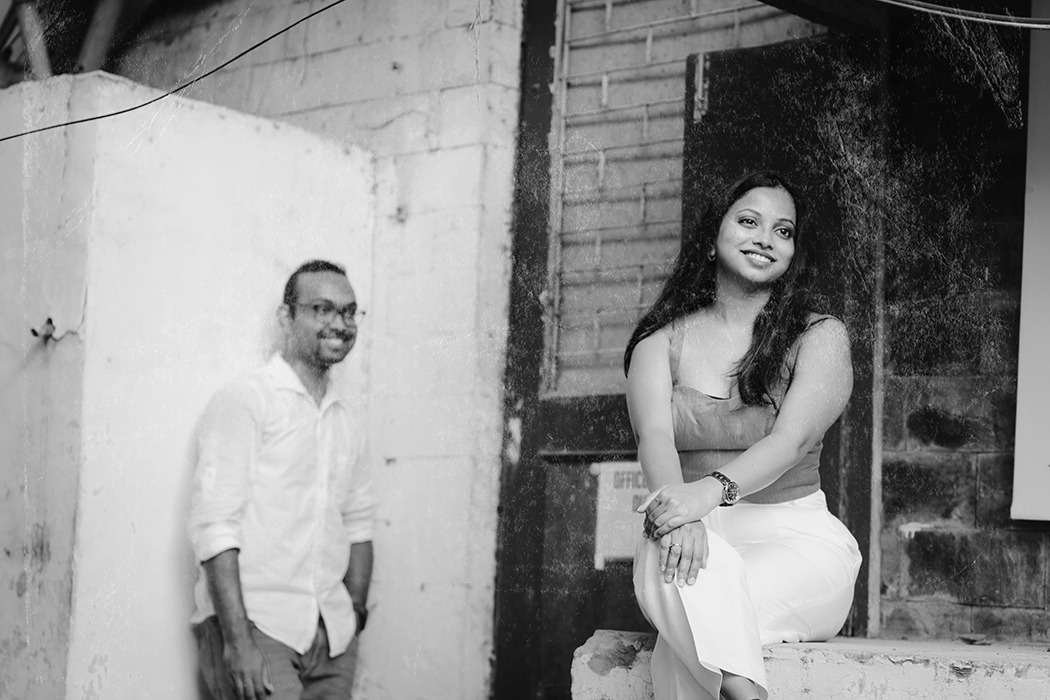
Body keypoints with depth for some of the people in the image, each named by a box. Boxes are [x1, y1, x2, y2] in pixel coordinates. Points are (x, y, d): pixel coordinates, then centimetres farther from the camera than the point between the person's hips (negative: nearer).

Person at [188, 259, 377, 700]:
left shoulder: (347, 420, 14)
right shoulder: (243, 401, -6)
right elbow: (214, 525, -13)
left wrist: (354, 614, 9)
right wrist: (237, 641, -19)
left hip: (332, 637, 6)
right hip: (256, 627, -6)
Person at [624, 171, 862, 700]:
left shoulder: (820, 337, 3)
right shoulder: (662, 339, 9)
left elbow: (790, 440, -14)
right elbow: (654, 436, -9)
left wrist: (710, 491, -34)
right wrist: (677, 506, -32)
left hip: (797, 540, -1)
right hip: (705, 537, 2)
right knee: (678, 557, -35)